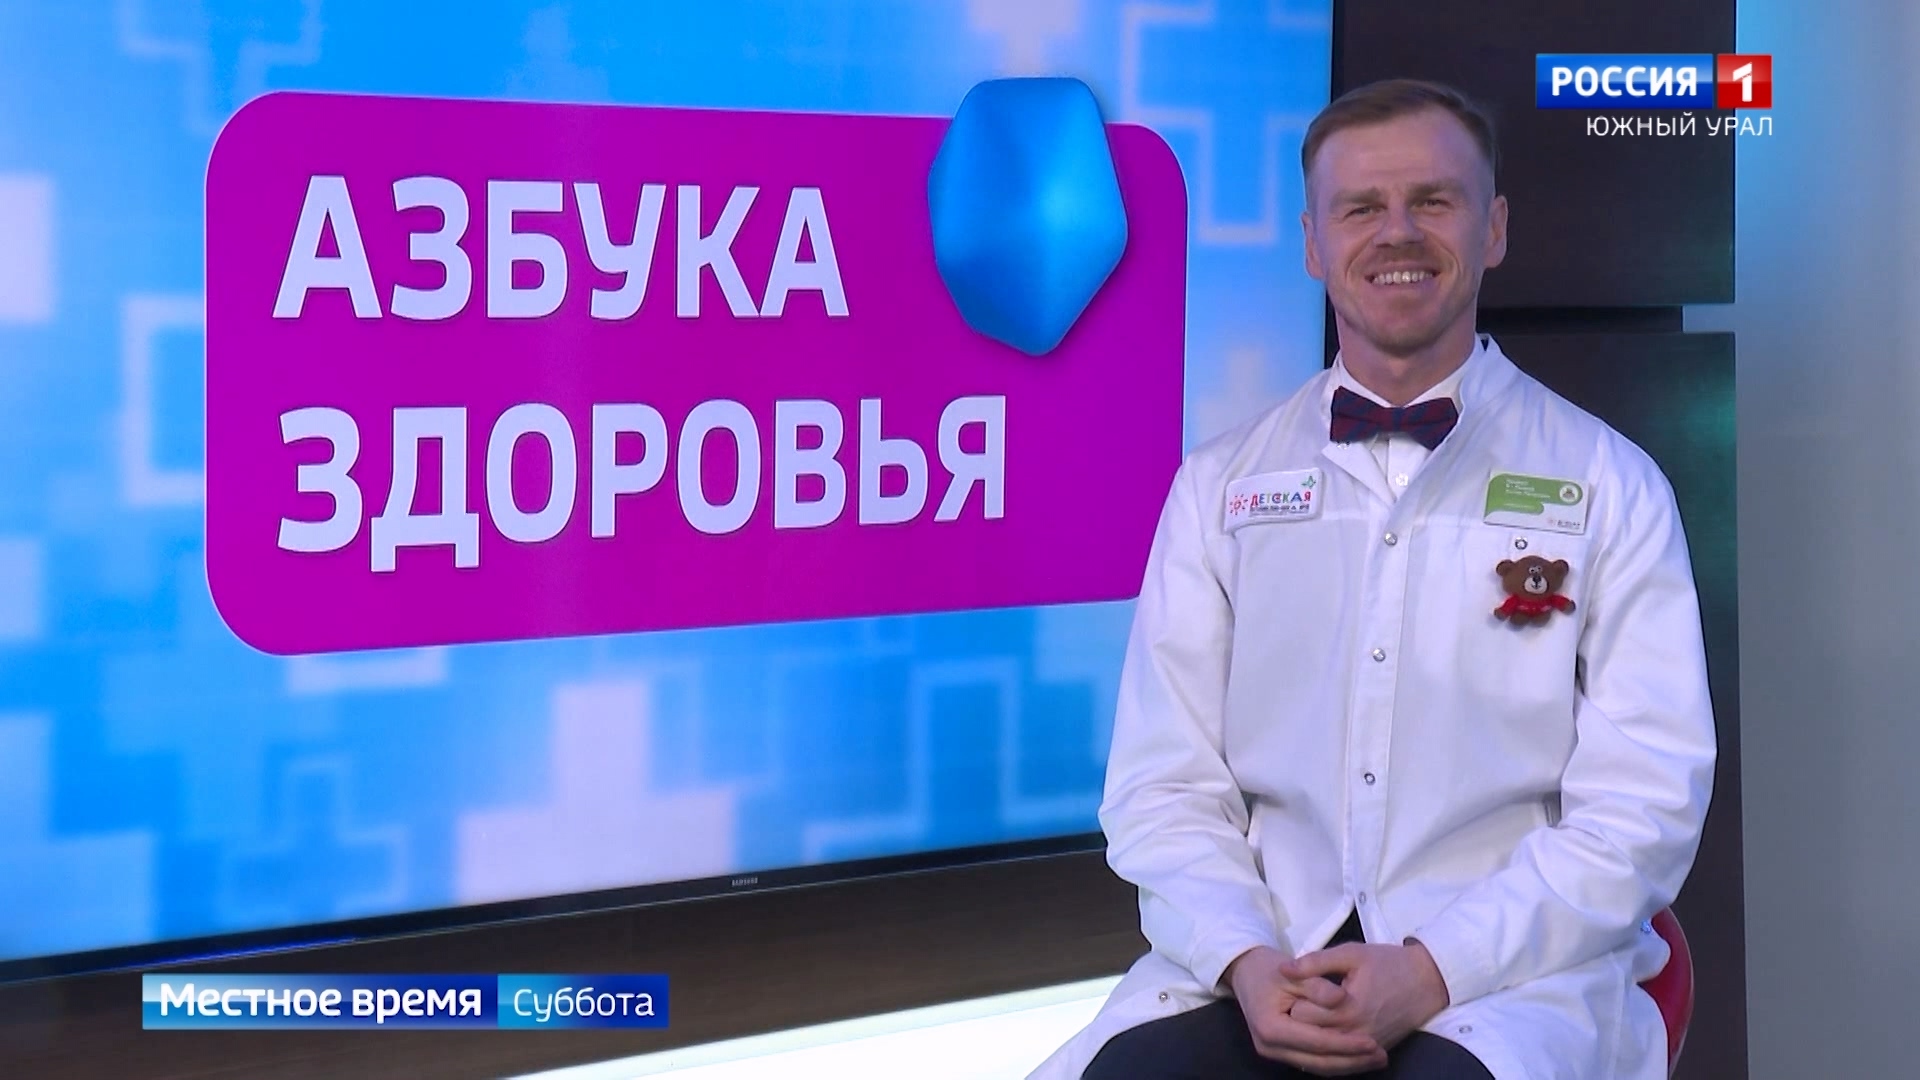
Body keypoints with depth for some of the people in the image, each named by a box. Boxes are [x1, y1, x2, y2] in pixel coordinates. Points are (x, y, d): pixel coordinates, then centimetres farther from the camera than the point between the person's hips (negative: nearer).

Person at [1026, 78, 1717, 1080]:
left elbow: (1643, 805, -3)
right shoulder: (1218, 486, 11)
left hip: (1514, 966, -1)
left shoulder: (1610, 486, 5)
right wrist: (1245, 963, -13)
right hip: (1266, 956, 2)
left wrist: (1434, 971, -14)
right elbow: (1165, 785, 6)